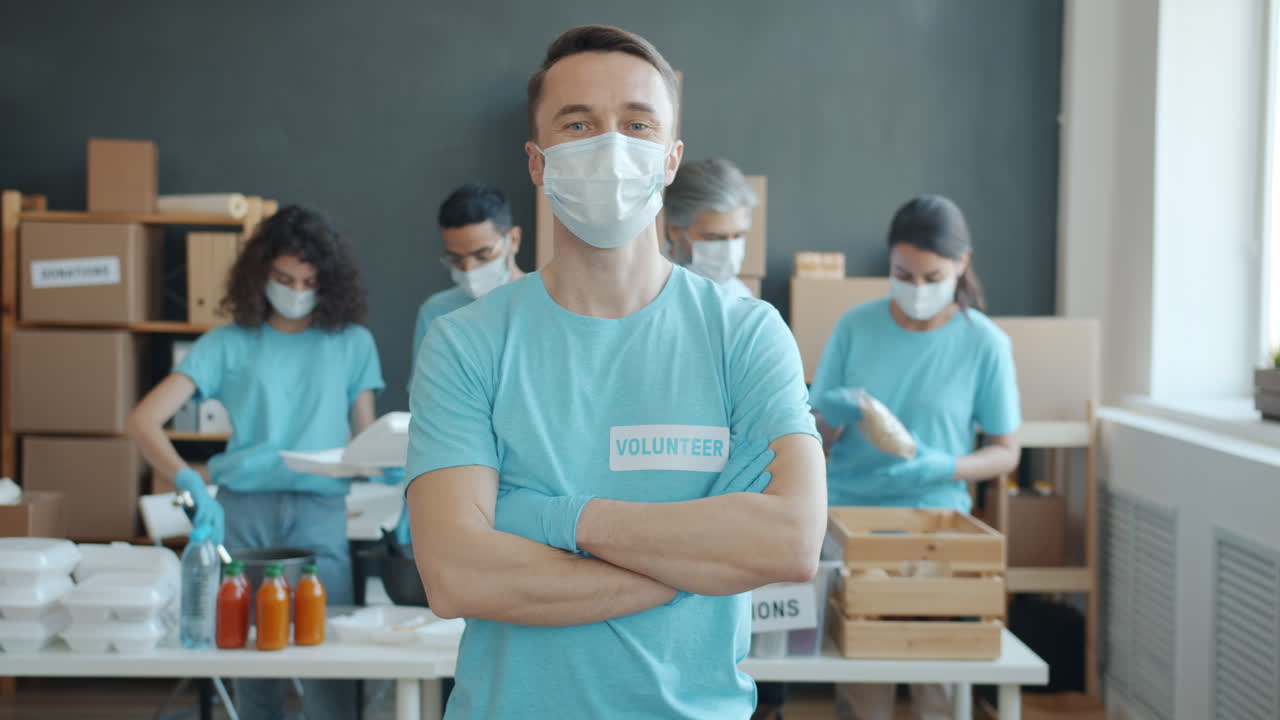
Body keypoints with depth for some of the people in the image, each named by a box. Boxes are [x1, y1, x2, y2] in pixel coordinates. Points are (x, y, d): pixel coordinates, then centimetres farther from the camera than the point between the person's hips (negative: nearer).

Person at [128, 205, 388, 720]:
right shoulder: (228, 344, 6)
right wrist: (188, 481, -21)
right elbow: (144, 420, -2)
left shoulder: (352, 344, 11)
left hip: (320, 510, 0)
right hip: (242, 509, 1)